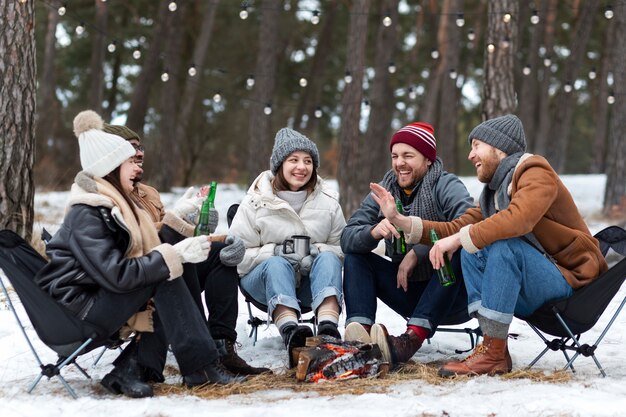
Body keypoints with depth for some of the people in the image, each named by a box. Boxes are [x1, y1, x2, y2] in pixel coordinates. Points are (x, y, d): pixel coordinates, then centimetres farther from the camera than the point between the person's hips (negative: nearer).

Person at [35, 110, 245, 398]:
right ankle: (200, 367, -17)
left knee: (163, 270, -4)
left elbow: (142, 257, 10)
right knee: (164, 278, -18)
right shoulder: (86, 215, -18)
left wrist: (179, 250, -6)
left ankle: (128, 369, -8)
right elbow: (116, 275, -26)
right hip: (78, 310, -9)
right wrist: (172, 256, -21)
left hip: (98, 297, 9)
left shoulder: (112, 206, 12)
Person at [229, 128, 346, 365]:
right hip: (262, 279, -2)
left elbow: (342, 247, 2)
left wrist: (315, 252, -19)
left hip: (310, 281, 2)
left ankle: (328, 327, -56)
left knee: (328, 258, -29)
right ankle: (290, 333, -62)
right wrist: (277, 251, -22)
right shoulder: (257, 202, -2)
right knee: (277, 264, -34)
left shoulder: (327, 202, 6)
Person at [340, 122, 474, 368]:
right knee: (355, 257, -8)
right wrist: (373, 232, -28)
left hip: (451, 293, -5)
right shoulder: (384, 191, 6)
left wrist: (418, 252, -28)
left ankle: (413, 338, -46)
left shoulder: (446, 186, -9)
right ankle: (358, 331, -33)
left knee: (456, 255, -34)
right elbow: (347, 238, -5)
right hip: (408, 290, 5)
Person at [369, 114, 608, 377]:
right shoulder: (494, 190, 16)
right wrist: (400, 220, 1)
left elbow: (518, 219, -32)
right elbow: (457, 228, 8)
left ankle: (493, 353, -27)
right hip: (528, 296, 8)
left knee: (504, 244, -30)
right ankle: (494, 348, -16)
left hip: (569, 279, -8)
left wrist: (460, 238, -30)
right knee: (471, 251, -6)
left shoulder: (537, 173, -11)